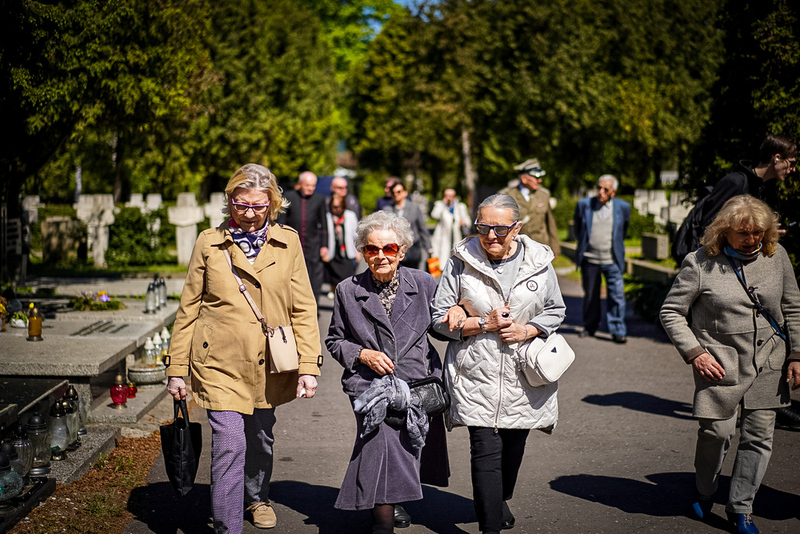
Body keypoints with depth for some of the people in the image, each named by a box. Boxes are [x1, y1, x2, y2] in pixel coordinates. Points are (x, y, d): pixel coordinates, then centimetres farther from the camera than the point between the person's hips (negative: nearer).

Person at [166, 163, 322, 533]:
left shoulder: (287, 243, 2)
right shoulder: (209, 243, -1)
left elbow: (303, 309, 3)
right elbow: (188, 309, 4)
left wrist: (308, 365, -4)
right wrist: (176, 369, 2)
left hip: (269, 364, 3)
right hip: (220, 363, -2)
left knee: (261, 439, 19)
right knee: (229, 445, -12)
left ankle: (257, 497, 48)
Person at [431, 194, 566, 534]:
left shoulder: (538, 261, 0)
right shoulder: (461, 262, -5)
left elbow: (556, 310, 11)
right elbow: (440, 317, -2)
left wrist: (527, 330, -8)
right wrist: (484, 324, -14)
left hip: (523, 375, 3)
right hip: (477, 375, -3)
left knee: (514, 445, 17)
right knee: (486, 449, -10)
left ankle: (500, 500, 44)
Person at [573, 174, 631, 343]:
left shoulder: (623, 207, -1)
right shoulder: (584, 205, -1)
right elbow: (578, 229, 16)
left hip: (612, 260, -1)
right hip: (589, 259, 1)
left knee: (617, 294, -6)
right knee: (590, 295, 11)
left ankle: (618, 331, 1)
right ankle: (589, 327, 27)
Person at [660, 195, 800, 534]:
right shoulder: (700, 263, -9)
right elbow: (671, 312, -3)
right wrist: (695, 353, -11)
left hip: (768, 364, 3)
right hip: (720, 363, -3)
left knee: (759, 436, 3)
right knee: (717, 431, -2)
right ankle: (705, 494, 26)